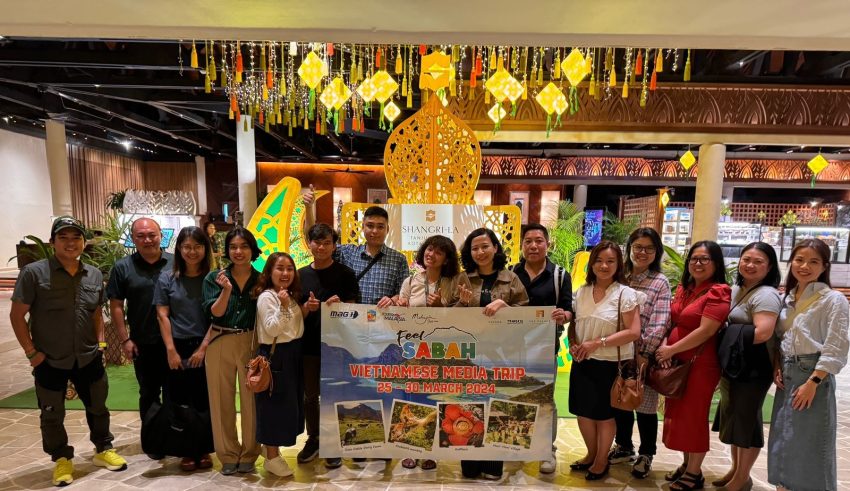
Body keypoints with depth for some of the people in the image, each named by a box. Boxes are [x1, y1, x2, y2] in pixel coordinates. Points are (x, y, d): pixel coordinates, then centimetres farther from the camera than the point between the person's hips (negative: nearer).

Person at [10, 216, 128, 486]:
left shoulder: (94, 275, 1)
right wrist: (31, 352, -11)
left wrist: (100, 343, 5)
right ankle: (62, 460, 34)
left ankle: (103, 450, 35)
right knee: (52, 415, 14)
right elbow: (16, 315, -8)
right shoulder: (34, 272, -13)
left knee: (98, 406, 16)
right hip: (49, 362, -3)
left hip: (88, 358, 3)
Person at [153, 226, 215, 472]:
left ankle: (204, 449, 20)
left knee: (205, 401, 6)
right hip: (178, 348, 1)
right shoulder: (167, 278, 3)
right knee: (180, 402, 7)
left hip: (206, 348, -1)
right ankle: (187, 451, 20)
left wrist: (203, 347, -10)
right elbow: (162, 316, 0)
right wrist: (171, 350, -7)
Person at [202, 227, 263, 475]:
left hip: (251, 343, 0)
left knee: (251, 399, 6)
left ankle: (249, 454, 23)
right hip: (220, 344, 1)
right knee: (222, 400, 9)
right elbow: (215, 313, -8)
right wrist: (226, 290, -22)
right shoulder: (214, 277, 1)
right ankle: (228, 455, 25)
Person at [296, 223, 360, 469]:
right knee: (310, 395, 15)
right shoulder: (301, 275, 5)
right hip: (308, 344, 3)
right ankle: (313, 438, 35)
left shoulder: (345, 273, -4)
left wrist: (339, 305, -24)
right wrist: (307, 308, -15)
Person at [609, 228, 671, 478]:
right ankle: (623, 446, 37)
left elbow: (659, 324, -12)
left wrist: (643, 354, -15)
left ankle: (646, 455, 30)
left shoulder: (660, 282, -7)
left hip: (644, 355, -4)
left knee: (644, 406, 9)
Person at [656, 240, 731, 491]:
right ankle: (686, 464, 32)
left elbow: (706, 331, -20)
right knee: (678, 414, 15)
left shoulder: (718, 292, -13)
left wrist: (671, 349, -16)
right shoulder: (683, 288, 10)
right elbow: (672, 321, 12)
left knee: (694, 416, 5)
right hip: (676, 362, 7)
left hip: (700, 364, -7)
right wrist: (664, 346, -5)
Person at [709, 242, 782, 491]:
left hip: (754, 368, -8)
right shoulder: (736, 290, 11)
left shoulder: (766, 295, -16)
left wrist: (729, 337, -18)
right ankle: (735, 468, 33)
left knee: (746, 418, 4)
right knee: (733, 416, 17)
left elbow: (763, 332, -28)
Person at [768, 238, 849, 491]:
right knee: (782, 442, 14)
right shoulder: (788, 298, 10)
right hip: (787, 375, 6)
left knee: (809, 445, 1)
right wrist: (777, 367, 2)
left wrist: (812, 382, -19)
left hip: (814, 375, -6)